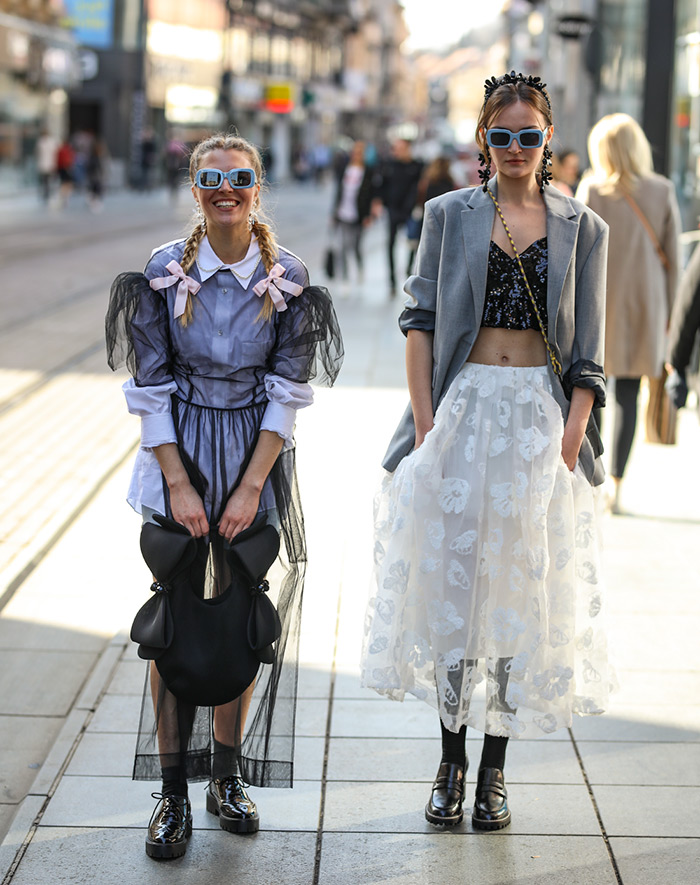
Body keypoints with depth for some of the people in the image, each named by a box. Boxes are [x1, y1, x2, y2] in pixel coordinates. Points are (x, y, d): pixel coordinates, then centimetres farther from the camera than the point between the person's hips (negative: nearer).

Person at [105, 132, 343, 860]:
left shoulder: (287, 278, -5)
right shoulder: (165, 272, -6)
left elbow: (287, 393, -4)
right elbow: (150, 388, -5)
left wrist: (251, 487, -11)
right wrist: (178, 484, -11)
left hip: (257, 457, 1)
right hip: (179, 453, -1)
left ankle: (228, 776, 23)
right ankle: (173, 794, 6)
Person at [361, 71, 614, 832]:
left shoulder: (582, 228, 5)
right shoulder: (449, 215, 4)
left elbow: (587, 357, 3)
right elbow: (420, 320, 1)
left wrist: (569, 442, -7)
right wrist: (425, 423, -9)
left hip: (539, 417, 0)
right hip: (462, 407, 0)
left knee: (522, 589, 5)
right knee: (450, 580, 3)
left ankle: (494, 768, 16)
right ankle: (451, 760, 17)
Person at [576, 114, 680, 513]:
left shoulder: (592, 190, -6)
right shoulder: (663, 192, 0)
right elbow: (673, 258, 0)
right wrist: (669, 312, 8)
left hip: (597, 302, -1)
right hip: (644, 304, 1)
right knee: (628, 395, 7)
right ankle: (617, 485, 4)